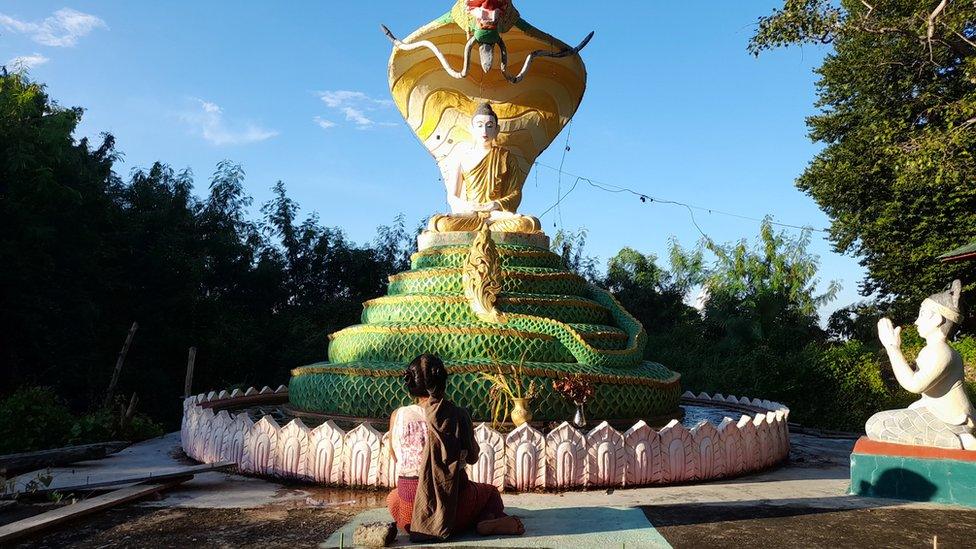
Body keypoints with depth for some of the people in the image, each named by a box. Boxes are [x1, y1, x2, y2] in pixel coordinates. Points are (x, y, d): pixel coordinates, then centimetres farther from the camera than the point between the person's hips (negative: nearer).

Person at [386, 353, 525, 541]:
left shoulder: (398, 415, -7)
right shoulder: (458, 415, -10)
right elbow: (472, 458, 4)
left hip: (408, 512, 2)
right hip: (451, 501, -2)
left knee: (392, 497, 37)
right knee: (491, 493, 28)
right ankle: (488, 522, -2)